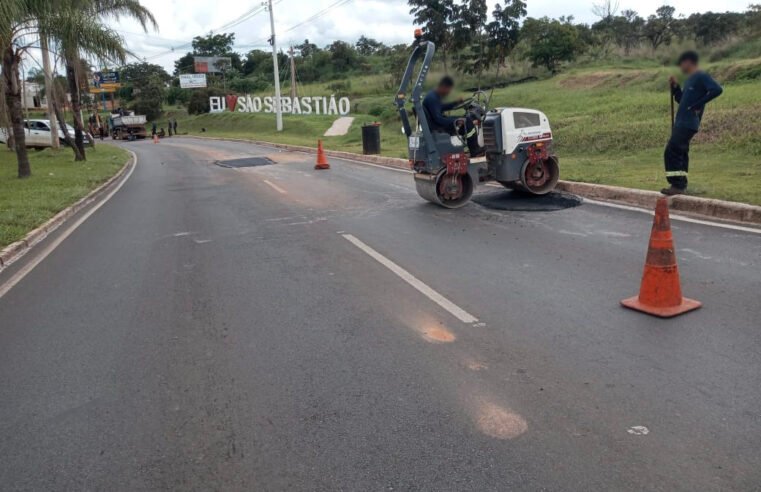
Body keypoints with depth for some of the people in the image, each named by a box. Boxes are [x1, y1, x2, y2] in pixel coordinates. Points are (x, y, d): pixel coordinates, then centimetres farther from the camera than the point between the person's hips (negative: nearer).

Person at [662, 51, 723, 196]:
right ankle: (681, 185, 16)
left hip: (688, 123, -10)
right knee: (680, 153, 11)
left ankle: (677, 185, -12)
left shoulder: (701, 76, -10)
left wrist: (698, 105, -19)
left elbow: (717, 90, -23)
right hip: (682, 122, 10)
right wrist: (675, 86, 13)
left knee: (671, 152, -14)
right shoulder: (690, 79, 19)